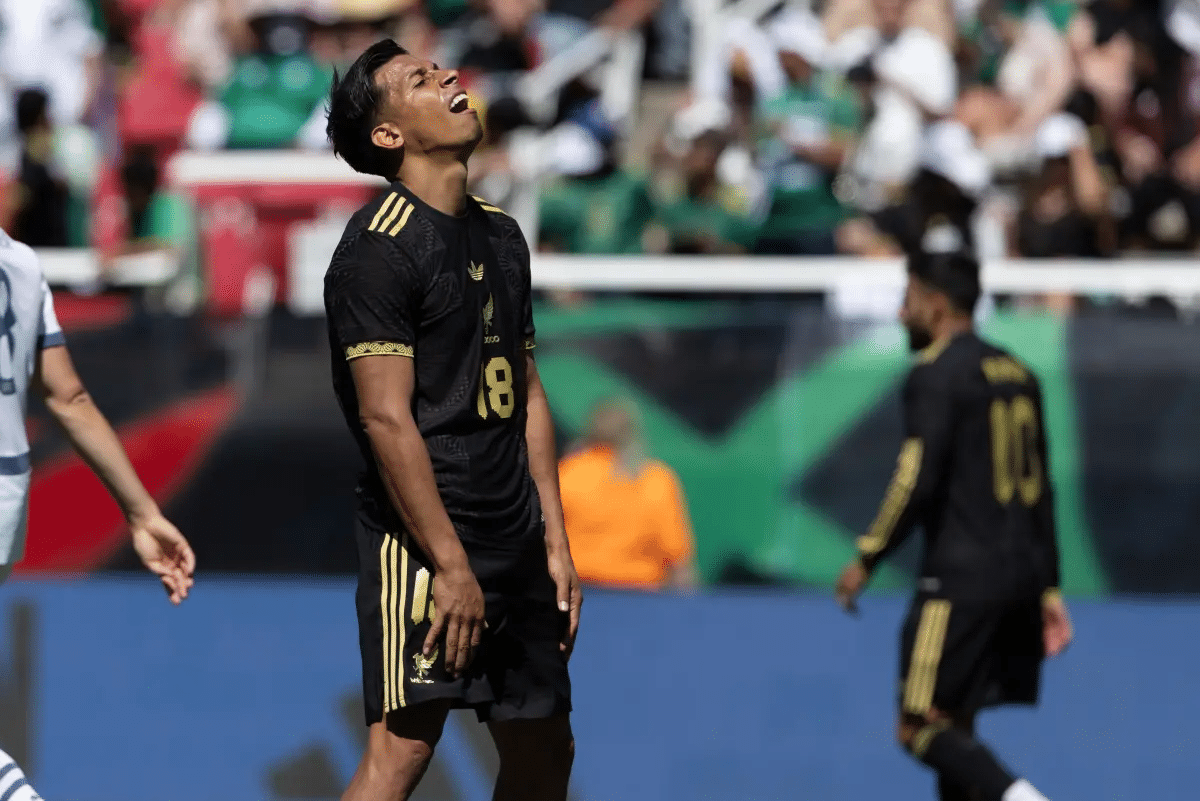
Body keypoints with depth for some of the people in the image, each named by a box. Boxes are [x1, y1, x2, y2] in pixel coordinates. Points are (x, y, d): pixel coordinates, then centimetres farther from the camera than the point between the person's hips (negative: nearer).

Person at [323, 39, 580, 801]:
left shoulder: (501, 236, 16)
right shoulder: (379, 247, -11)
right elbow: (386, 418, -16)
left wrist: (555, 542, 14)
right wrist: (451, 565, -19)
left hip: (516, 543, 8)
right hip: (424, 541, -8)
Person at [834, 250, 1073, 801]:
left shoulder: (936, 375, -9)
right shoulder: (1016, 374, 16)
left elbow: (918, 482, -17)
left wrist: (867, 559, -7)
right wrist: (1048, 591, 20)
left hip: (961, 579, -8)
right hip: (1022, 574, 8)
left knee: (922, 726, -8)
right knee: (954, 726, 14)